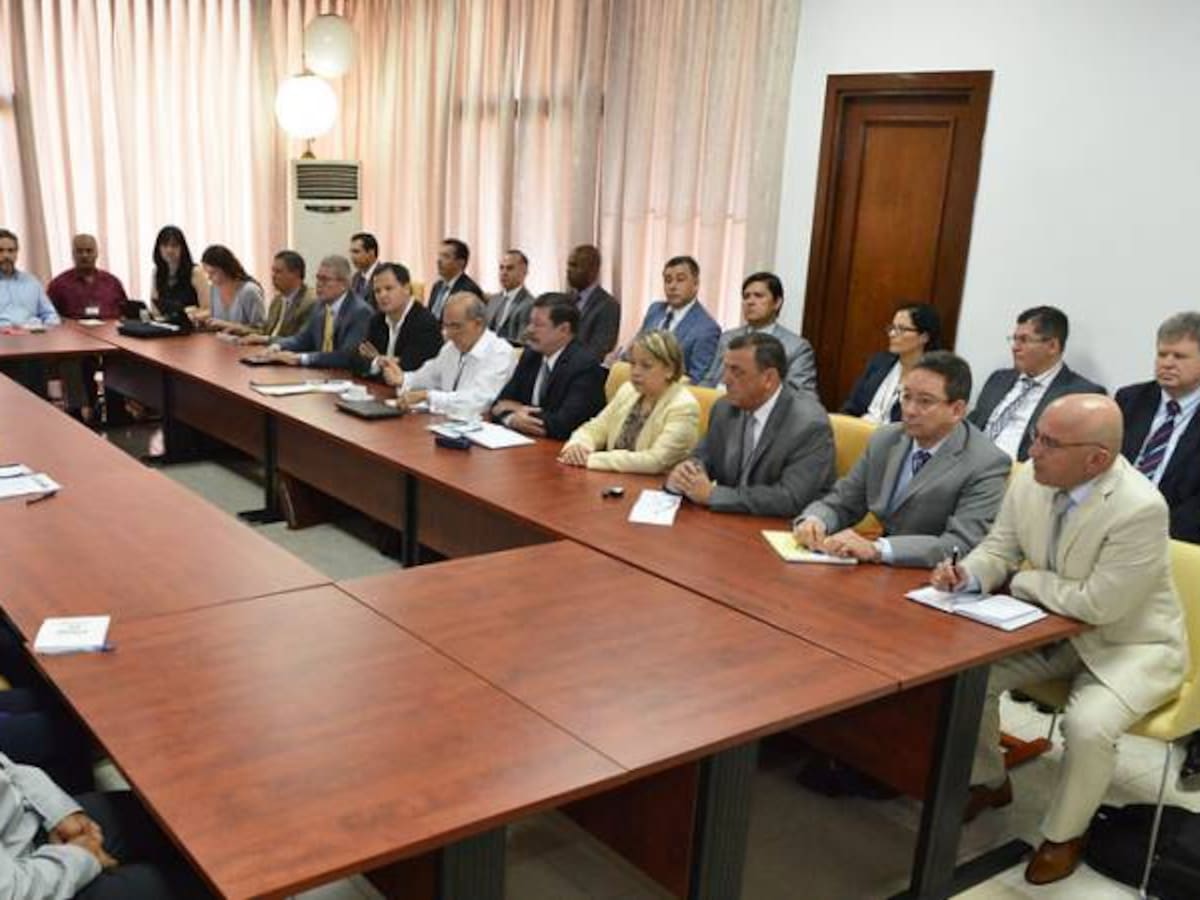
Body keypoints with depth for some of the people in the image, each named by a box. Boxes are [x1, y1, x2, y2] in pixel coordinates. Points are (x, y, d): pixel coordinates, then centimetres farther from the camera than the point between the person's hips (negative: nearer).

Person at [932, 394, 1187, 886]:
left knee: (1088, 727, -28)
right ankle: (989, 782, 21)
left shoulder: (1141, 509, -32)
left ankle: (1063, 834, 4)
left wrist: (1021, 581, -17)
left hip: (1130, 643, -6)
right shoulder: (1030, 478, -14)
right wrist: (968, 575, -23)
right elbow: (999, 548, 0)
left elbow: (1097, 605, -30)